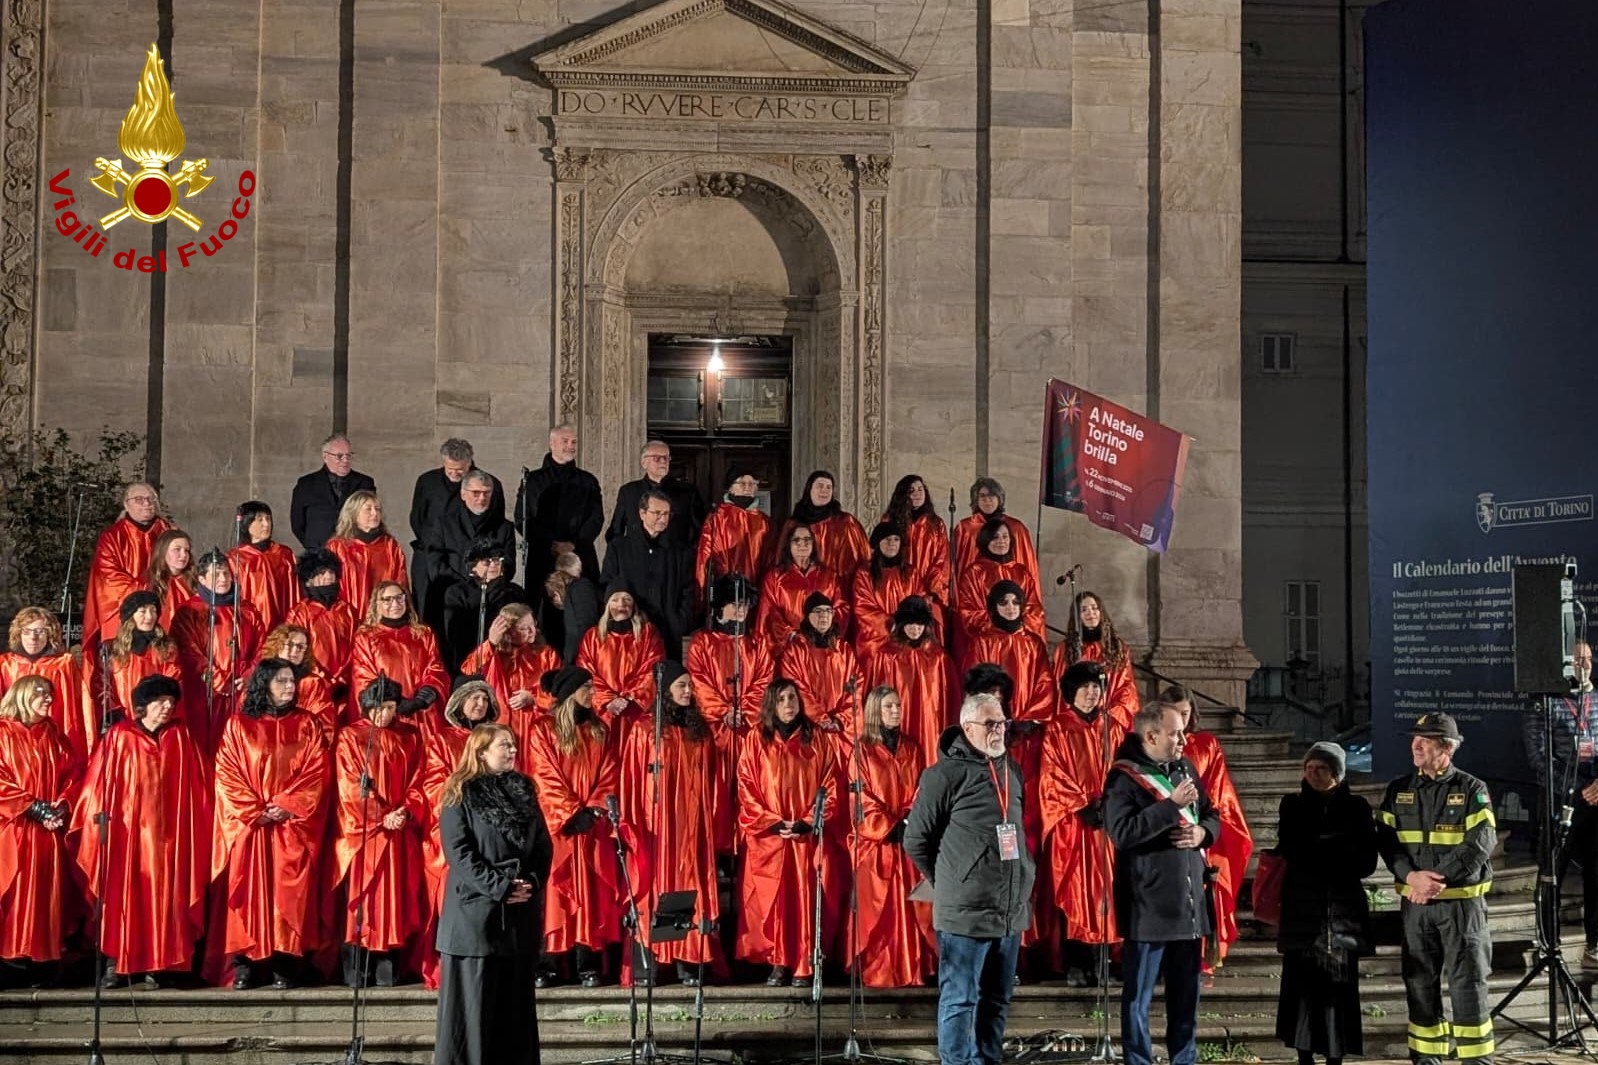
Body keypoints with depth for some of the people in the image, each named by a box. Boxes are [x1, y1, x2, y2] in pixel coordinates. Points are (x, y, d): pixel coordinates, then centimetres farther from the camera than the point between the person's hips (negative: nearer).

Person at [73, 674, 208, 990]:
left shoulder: (180, 737, 7)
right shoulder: (119, 736, 2)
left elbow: (194, 786, 7)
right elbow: (100, 781, 1)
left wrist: (194, 826, 1)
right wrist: (99, 820, -4)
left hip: (164, 830, 1)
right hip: (124, 828, -1)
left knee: (159, 896, 0)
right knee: (120, 895, 0)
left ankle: (153, 966, 4)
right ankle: (115, 963, 5)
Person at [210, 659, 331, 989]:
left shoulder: (306, 724, 7)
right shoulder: (238, 726, 3)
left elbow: (317, 772, 1)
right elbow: (226, 775, -2)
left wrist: (289, 807, -11)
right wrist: (255, 812, -11)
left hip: (292, 824, 1)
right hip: (248, 824, -1)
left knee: (287, 891, -2)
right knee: (247, 890, -2)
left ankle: (284, 963, 0)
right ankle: (244, 963, 0)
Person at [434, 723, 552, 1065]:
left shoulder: (523, 792, 13)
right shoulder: (461, 795, -2)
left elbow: (543, 846, 12)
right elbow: (459, 852, -11)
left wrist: (532, 883, -6)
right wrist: (499, 887, -18)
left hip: (520, 915, 5)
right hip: (476, 911, -5)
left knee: (515, 1003, 7)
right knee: (473, 1002, -2)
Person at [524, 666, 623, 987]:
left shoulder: (603, 730, 13)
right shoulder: (544, 729, 1)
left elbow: (609, 776, 7)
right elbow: (545, 778, -6)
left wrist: (594, 810, -8)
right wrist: (572, 814, -13)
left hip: (595, 825, 3)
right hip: (556, 824, -3)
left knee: (592, 892, 1)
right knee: (553, 891, -5)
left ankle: (588, 964, 3)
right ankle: (545, 966, -2)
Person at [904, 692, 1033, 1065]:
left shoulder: (1012, 770, 12)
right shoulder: (946, 774, -9)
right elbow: (916, 840, -5)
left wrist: (1023, 878, 15)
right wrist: (951, 881, 2)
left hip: (1011, 910, 7)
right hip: (965, 911, -7)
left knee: (997, 1000, 14)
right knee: (960, 1000, 0)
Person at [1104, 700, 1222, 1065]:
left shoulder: (1185, 769, 12)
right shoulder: (1124, 777, -9)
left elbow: (1212, 816, 19)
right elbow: (1121, 832, -22)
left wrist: (1202, 833, -4)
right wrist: (1172, 805, -22)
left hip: (1190, 902, 7)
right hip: (1148, 905, -7)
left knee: (1186, 994, 14)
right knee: (1138, 995, 1)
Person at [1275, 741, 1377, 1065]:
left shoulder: (1356, 808, 6)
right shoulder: (1292, 806, 8)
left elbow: (1366, 862, -1)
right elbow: (1292, 853, -3)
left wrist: (1315, 853, -8)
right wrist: (1338, 852, -9)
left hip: (1342, 908, 0)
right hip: (1302, 907, 0)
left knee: (1338, 986, -2)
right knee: (1301, 983, -3)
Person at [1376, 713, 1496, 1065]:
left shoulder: (1472, 790, -2)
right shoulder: (1398, 790, 9)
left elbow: (1480, 844, -12)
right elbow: (1386, 840, 1)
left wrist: (1438, 878, -18)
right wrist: (1413, 876, -16)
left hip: (1462, 901, -4)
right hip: (1415, 903, 4)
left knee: (1468, 983, -4)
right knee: (1420, 983, 7)